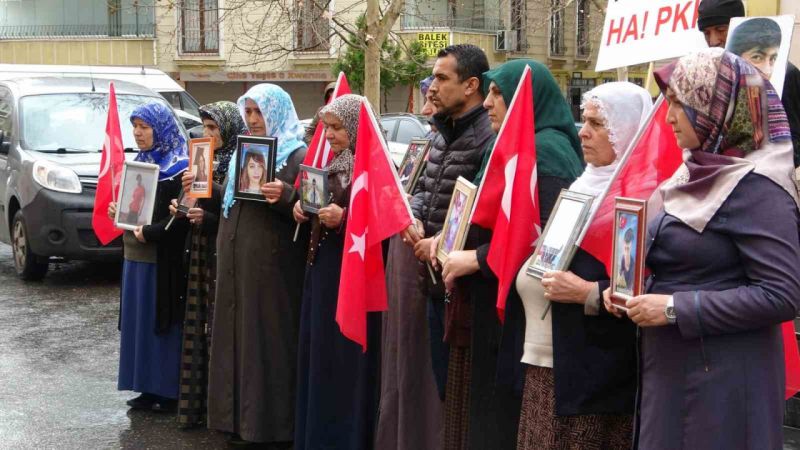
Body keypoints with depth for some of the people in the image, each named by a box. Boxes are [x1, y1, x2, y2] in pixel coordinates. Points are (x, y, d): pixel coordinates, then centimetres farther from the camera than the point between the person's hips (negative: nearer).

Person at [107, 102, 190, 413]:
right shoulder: (140, 163, 15)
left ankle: (170, 392, 7)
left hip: (163, 262, -8)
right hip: (136, 258, 8)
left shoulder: (179, 169, -11)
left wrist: (149, 233, -18)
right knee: (141, 323, 10)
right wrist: (118, 211, 4)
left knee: (164, 323, -2)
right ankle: (150, 388, 19)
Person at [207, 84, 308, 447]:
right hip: (235, 258, 7)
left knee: (268, 339, -3)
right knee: (236, 336, 11)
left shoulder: (297, 155, -6)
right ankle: (238, 417, 21)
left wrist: (285, 196, -31)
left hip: (271, 261, -7)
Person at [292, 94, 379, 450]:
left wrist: (343, 218, -28)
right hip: (323, 269, 9)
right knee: (318, 358, 13)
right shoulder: (333, 164, 14)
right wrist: (306, 210, 3)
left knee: (348, 362, -3)